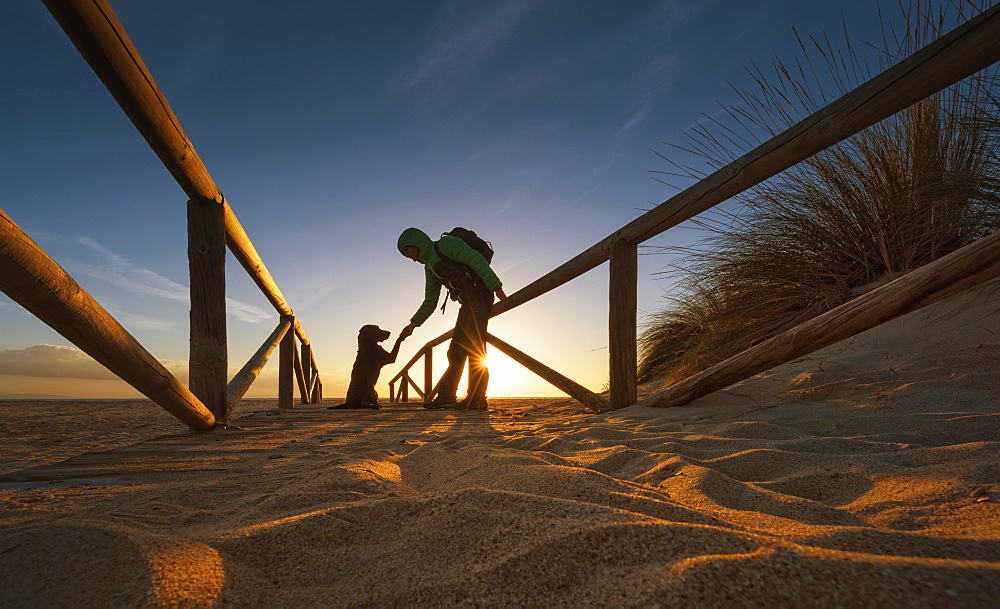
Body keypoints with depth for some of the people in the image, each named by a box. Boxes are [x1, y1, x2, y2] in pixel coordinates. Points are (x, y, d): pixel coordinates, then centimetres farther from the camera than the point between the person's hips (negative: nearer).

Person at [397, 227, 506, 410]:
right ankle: (445, 395, 13)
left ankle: (477, 399, -8)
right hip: (468, 303, 9)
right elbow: (430, 301, 23)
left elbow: (477, 260, -15)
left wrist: (496, 287, -22)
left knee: (474, 347, -11)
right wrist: (413, 324, 16)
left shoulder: (446, 244, -6)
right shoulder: (430, 267, 20)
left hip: (479, 294, -9)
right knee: (456, 350, 8)